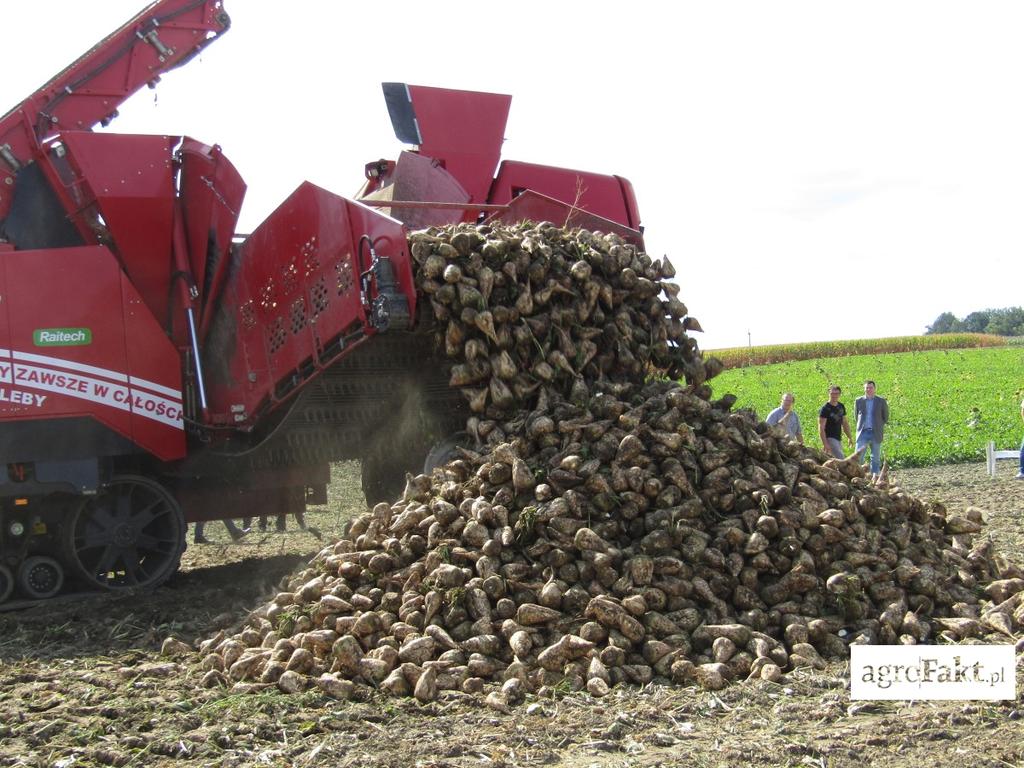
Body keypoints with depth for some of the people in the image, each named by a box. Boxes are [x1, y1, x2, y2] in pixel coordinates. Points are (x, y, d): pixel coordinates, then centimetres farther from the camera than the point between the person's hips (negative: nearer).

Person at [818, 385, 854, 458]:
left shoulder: (841, 407, 10)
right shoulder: (825, 409, -12)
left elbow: (845, 423, 20)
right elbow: (821, 428, -15)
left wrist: (849, 437, 15)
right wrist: (825, 444, -21)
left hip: (838, 439, 8)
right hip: (830, 438, -8)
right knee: (841, 460, -17)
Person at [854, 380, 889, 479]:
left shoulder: (881, 401, 3)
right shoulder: (859, 401, 6)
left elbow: (886, 417, 11)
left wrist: (879, 426, 7)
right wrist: (860, 426, 11)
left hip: (876, 433, 0)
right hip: (863, 432, 0)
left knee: (876, 456, 5)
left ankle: (875, 476, 11)